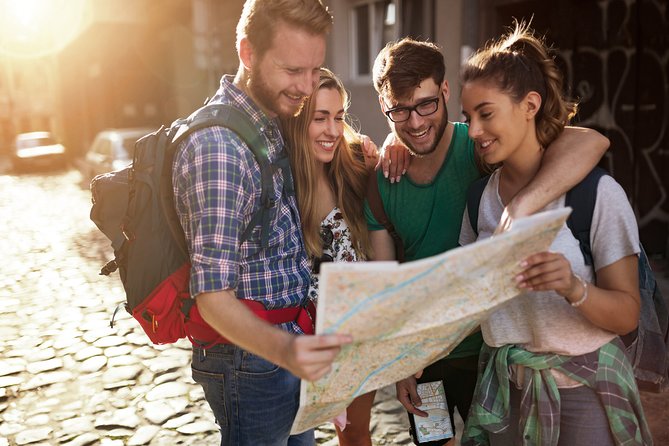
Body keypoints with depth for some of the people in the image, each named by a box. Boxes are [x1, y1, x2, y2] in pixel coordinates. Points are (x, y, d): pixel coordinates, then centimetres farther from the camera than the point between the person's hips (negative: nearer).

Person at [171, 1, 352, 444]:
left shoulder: (273, 125, 3)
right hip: (251, 355, -9)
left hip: (291, 342, 9)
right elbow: (213, 296, -27)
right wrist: (281, 349, -45)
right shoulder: (217, 147, -24)